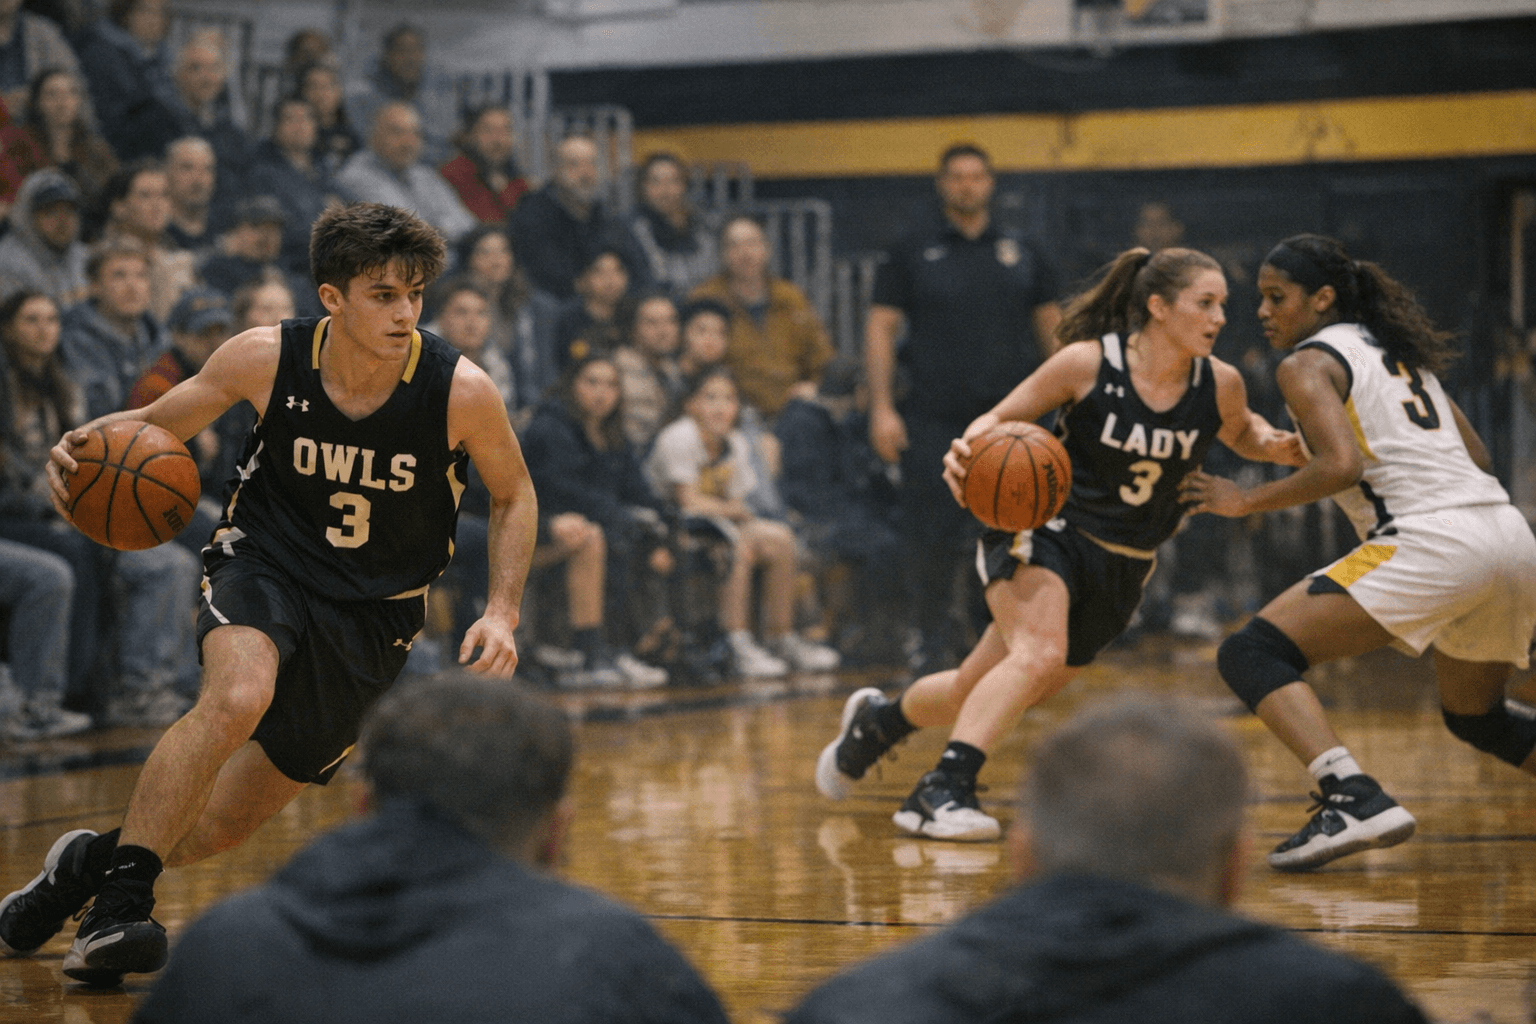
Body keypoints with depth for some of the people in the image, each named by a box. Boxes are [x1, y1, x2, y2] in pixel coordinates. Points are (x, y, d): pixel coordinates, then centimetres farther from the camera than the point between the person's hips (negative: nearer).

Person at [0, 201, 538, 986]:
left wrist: (501, 613, -12)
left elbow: (514, 496, 1)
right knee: (237, 697, -35)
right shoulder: (266, 359, -16)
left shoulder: (461, 391, -18)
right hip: (265, 560, -1)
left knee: (231, 821, 3)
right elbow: (157, 425, -1)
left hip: (374, 612, 1)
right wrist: (89, 442, -23)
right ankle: (118, 902, -26)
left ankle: (92, 860, 32)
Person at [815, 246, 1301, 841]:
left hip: (1122, 569, 5)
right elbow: (1002, 416, -5)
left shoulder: (1219, 385, -7)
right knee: (1038, 655, -34)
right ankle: (941, 791, -31)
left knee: (978, 694, 12)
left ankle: (877, 720, 40)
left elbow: (1240, 433, 16)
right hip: (1042, 533, -5)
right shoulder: (1088, 363, -16)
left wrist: (1274, 445, -7)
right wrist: (971, 444, -27)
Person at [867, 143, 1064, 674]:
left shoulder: (1021, 250, 10)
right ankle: (935, 641, 11)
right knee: (932, 540, -3)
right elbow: (881, 327, 2)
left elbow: (1052, 325, 13)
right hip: (933, 419, -1)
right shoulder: (913, 250, 4)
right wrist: (882, 407, -7)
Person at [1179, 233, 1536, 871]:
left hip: (1432, 542, -8)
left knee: (1250, 655, -7)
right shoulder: (1397, 350, 26)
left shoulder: (1308, 363, 2)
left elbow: (1343, 465, -14)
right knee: (1475, 718, 30)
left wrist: (1245, 501, -4)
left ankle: (1354, 800, -26)